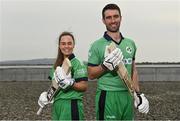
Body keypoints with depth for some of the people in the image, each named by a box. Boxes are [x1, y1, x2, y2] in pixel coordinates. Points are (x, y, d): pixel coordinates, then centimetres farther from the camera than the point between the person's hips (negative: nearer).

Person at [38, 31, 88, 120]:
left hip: (71, 104, -7)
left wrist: (71, 84, -26)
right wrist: (47, 94, 6)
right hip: (57, 104, 7)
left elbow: (84, 86, -11)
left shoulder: (77, 64, -7)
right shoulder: (57, 65, 15)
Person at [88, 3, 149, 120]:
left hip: (127, 96, 5)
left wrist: (138, 94, 13)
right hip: (108, 97, -5)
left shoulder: (130, 44, 11)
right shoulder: (97, 45, -3)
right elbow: (91, 74, -2)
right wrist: (105, 66, -18)